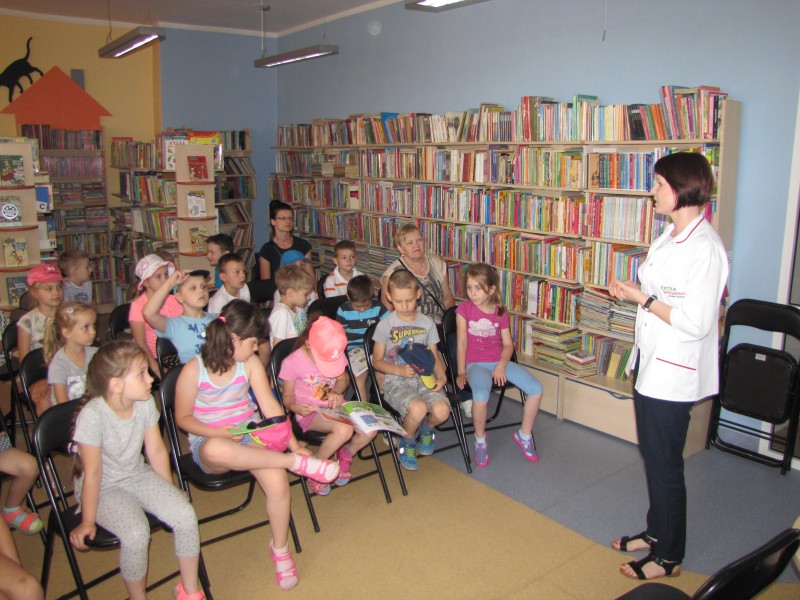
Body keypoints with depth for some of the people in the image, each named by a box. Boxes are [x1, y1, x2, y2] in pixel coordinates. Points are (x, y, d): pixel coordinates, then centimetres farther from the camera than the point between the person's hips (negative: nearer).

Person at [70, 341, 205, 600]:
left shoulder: (145, 403, -11)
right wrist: (88, 522, -11)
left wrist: (169, 492, 9)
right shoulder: (92, 415, -27)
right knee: (136, 533, -29)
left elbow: (156, 451, 0)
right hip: (103, 487, -5)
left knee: (185, 515, -15)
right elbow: (93, 473, -20)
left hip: (138, 475, 5)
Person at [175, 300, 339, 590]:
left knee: (277, 481, -27)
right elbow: (183, 418, -3)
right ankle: (299, 464, -31)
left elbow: (270, 407, -3)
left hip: (250, 435, 3)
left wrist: (293, 444, -11)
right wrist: (218, 432, -18)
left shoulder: (250, 363, -1)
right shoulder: (193, 370, -11)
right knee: (217, 449, -43)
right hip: (209, 441, -3)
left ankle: (280, 549, 2)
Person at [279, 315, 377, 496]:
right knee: (344, 429, -34)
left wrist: (336, 391, -9)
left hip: (336, 406, 5)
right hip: (310, 413, -5)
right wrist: (296, 407, -28)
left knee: (370, 430, -19)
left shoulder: (336, 355, -2)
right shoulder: (292, 363, -14)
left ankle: (345, 456, 14)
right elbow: (288, 395, -5)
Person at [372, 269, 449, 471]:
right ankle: (407, 443, 3)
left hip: (423, 379, 3)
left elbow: (434, 356, 12)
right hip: (396, 382, -3)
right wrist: (400, 370, -15)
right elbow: (377, 361, 1)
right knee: (418, 408, -33)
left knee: (442, 410, -26)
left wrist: (441, 377, -7)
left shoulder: (427, 323, 6)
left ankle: (426, 430, 14)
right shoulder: (385, 325, -3)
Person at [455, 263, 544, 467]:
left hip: (500, 362, 4)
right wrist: (461, 372, -6)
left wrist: (501, 365, -11)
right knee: (481, 396, -35)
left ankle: (524, 434, 11)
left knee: (536, 389, -13)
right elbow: (462, 342, -3)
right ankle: (480, 440, -5)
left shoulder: (500, 312, 6)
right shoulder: (464, 309, -2)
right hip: (475, 364, -4)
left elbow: (508, 344, 6)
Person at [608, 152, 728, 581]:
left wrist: (644, 299, -18)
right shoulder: (670, 237, 8)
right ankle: (656, 532, 40)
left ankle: (669, 556, 25)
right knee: (652, 455, 21)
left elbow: (695, 322, -24)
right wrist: (633, 291, 2)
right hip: (651, 361, 9)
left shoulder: (705, 248, -21)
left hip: (674, 373, -9)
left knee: (665, 465, 6)